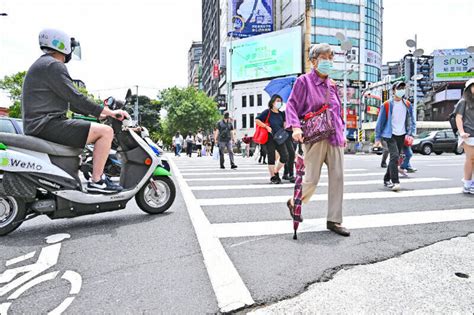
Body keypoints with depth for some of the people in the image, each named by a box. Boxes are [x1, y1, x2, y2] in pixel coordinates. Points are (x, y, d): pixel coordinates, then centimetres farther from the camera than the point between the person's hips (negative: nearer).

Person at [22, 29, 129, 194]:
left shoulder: (42, 65, 24)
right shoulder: (53, 65, -10)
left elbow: (68, 101, 24)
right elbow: (75, 97, -18)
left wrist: (98, 113, 22)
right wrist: (109, 112, -14)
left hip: (37, 125, 11)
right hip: (47, 124, -11)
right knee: (106, 131, -18)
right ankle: (96, 181, -15)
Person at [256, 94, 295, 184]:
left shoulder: (281, 114, 14)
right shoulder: (267, 112, -1)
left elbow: (285, 125, 18)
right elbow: (257, 120, -7)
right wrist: (266, 127, -13)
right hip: (270, 138, -5)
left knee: (285, 156, -3)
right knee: (271, 158, 0)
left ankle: (276, 172, 19)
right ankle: (273, 177, 12)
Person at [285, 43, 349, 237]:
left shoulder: (332, 85, 18)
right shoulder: (304, 81, 0)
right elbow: (291, 105, -7)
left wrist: (342, 133, 19)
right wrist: (296, 127, -22)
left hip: (334, 138, 6)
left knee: (338, 178, 1)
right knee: (312, 179, -4)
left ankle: (334, 221, 11)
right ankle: (294, 202, 27)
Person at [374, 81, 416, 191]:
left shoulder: (407, 105, 10)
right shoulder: (387, 105, -2)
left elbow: (412, 121, 15)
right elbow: (380, 122, -1)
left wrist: (410, 134, 1)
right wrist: (378, 138, -4)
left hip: (402, 135, 5)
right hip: (390, 135, -4)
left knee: (395, 158, 9)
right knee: (394, 156, -19)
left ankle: (387, 180, 23)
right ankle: (395, 182, -19)